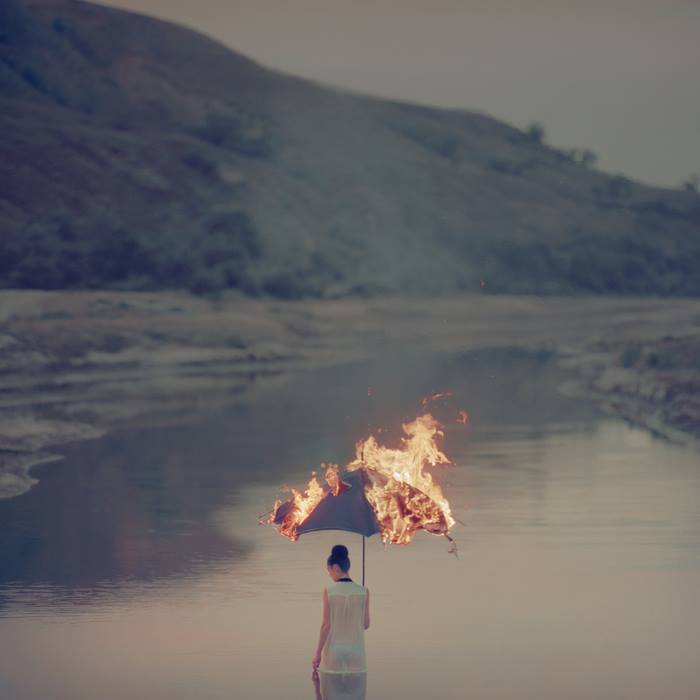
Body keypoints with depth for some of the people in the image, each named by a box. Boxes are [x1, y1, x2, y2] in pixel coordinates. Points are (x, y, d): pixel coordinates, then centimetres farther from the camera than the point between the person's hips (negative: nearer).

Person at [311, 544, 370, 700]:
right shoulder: (363, 592, -3)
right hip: (356, 652, 1)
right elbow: (366, 624, 4)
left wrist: (317, 654, -2)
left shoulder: (329, 591, -9)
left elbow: (326, 625, -9)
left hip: (333, 653, -1)